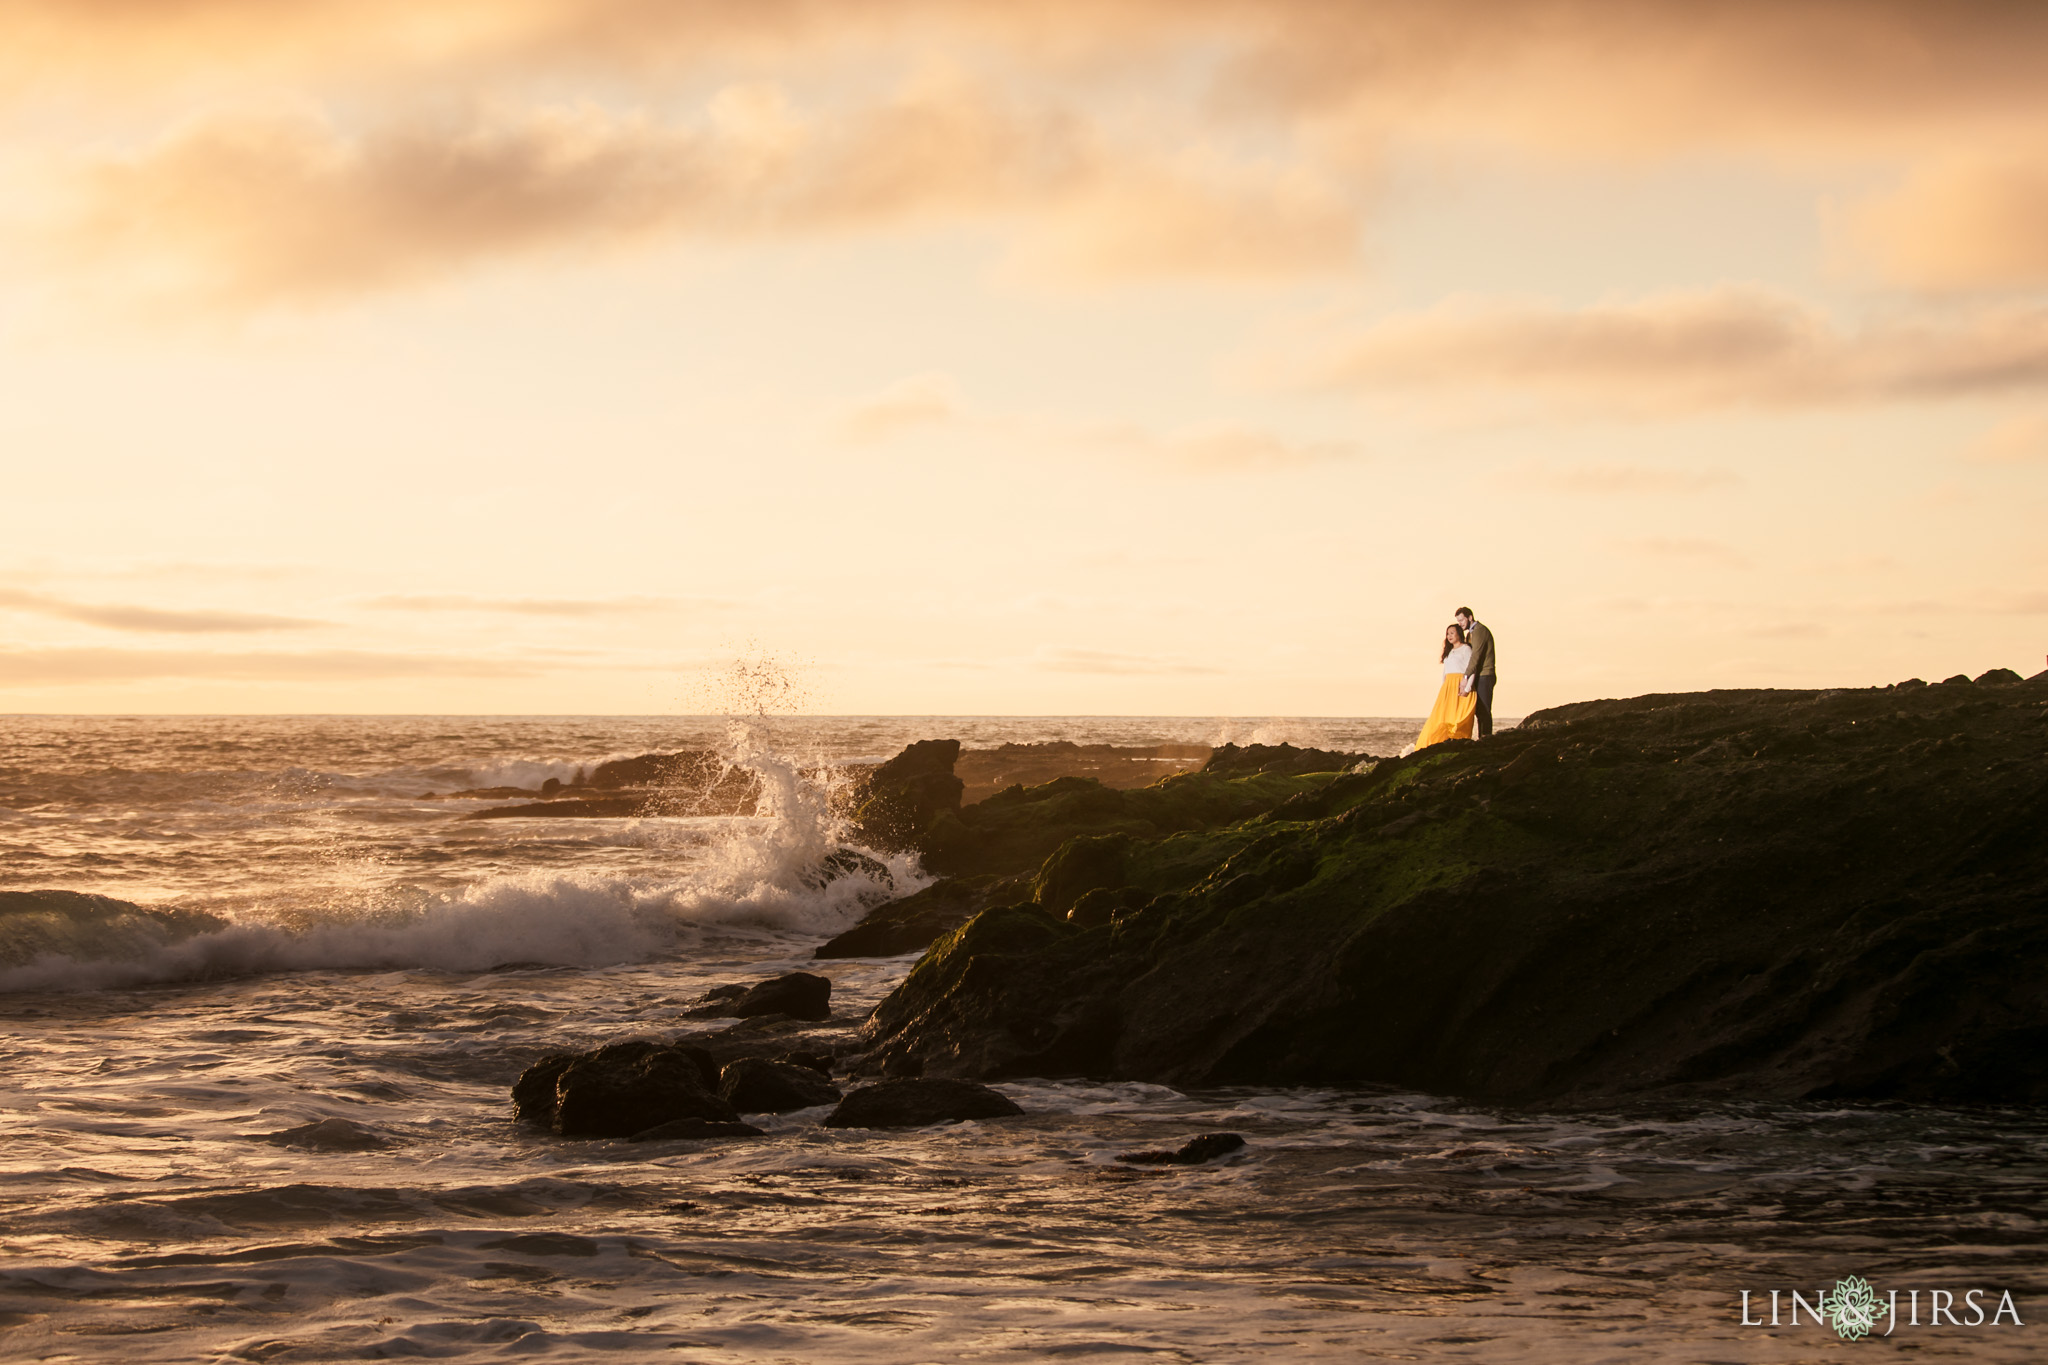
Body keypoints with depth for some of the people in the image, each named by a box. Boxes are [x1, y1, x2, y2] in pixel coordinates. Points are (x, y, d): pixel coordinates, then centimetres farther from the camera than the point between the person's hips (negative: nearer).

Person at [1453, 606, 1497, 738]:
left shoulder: (1480, 631, -13)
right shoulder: (1471, 633, 20)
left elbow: (1475, 656, -21)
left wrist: (1466, 677, -24)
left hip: (1484, 676, -10)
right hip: (1477, 677, 10)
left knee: (1484, 711, -12)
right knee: (1479, 711, 6)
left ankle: (1486, 738, -14)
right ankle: (1482, 739, 6)